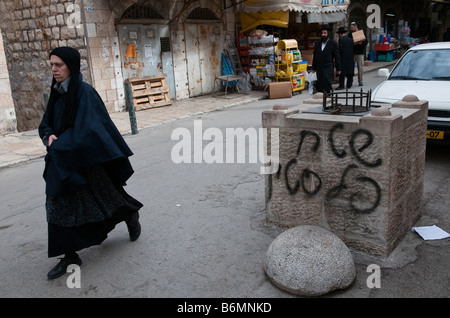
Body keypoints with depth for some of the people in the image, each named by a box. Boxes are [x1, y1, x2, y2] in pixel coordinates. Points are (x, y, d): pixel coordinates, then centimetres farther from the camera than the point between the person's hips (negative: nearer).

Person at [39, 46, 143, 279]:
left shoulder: (84, 92, -16)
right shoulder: (57, 92, 7)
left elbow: (85, 129, -22)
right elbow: (46, 123, 11)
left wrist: (58, 145, -17)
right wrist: (50, 135, -11)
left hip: (86, 161, -7)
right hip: (63, 161, 7)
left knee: (105, 195, 10)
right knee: (60, 205, 7)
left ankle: (131, 214, 40)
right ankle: (70, 256, 19)